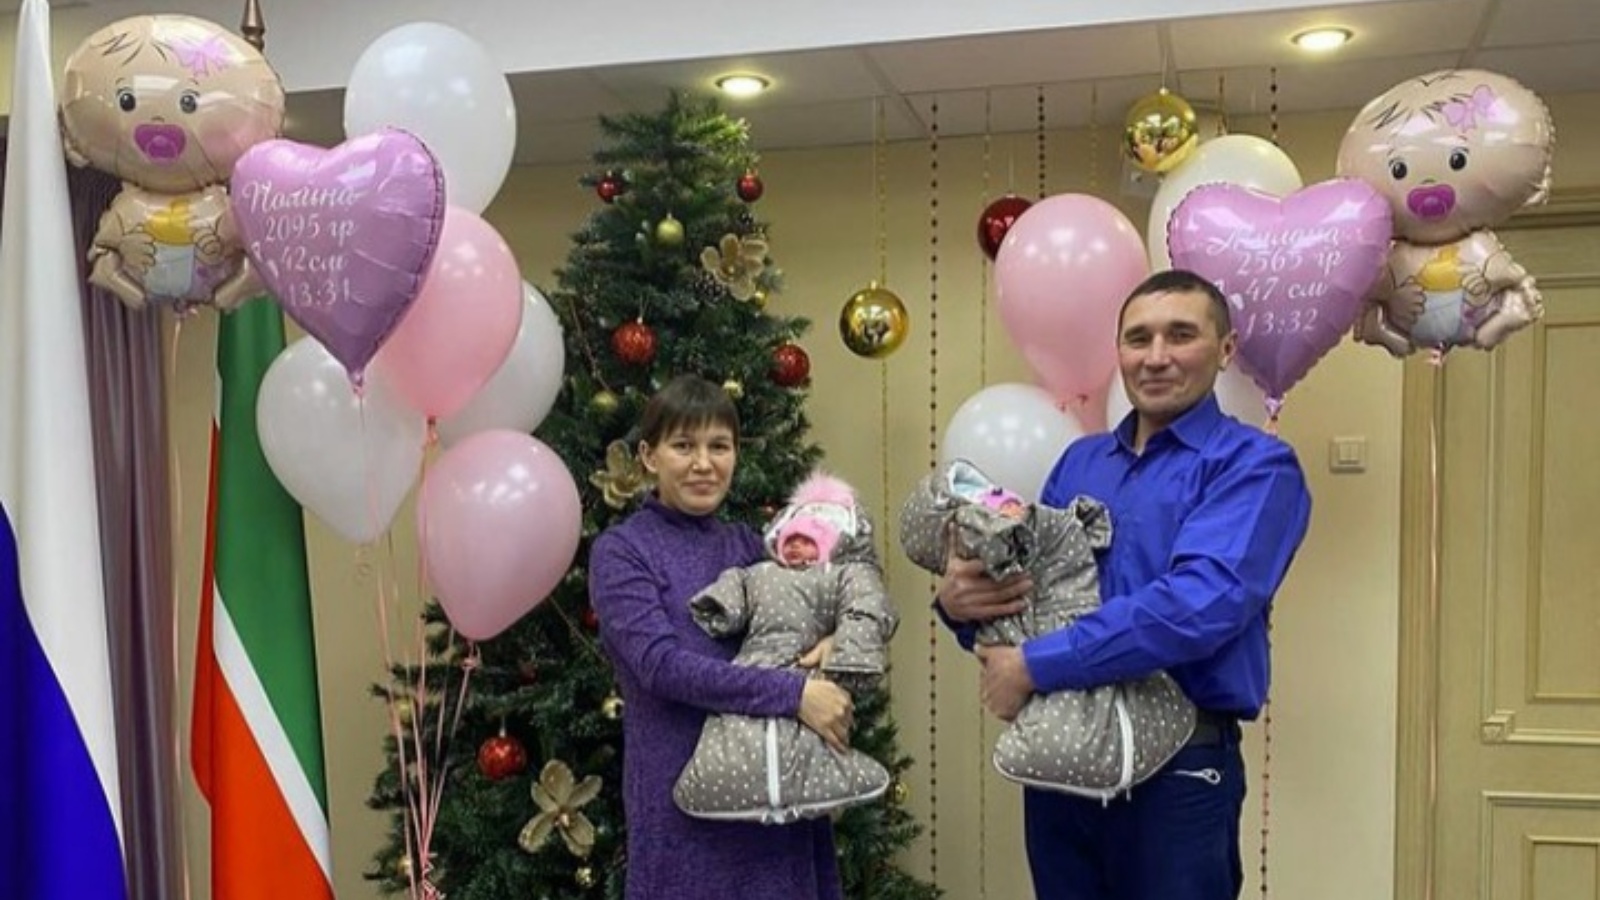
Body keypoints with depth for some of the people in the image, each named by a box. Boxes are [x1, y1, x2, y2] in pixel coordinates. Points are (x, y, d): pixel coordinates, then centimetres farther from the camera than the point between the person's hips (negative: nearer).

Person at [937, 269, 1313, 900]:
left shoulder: (1255, 466, -8)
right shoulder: (1078, 462, 10)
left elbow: (1200, 605, -23)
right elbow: (1016, 586, 10)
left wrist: (1035, 666, -21)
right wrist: (960, 601, -14)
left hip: (1177, 766, -5)